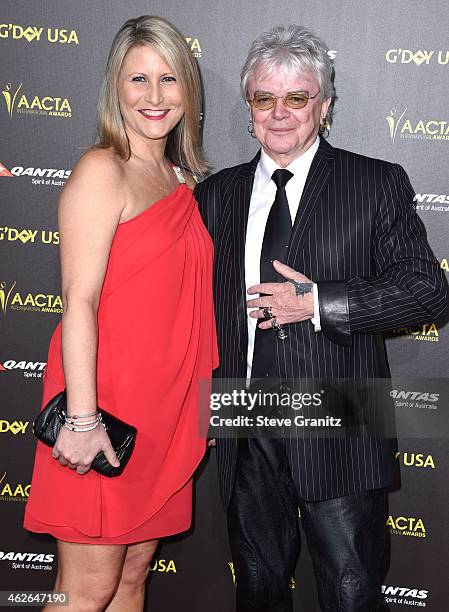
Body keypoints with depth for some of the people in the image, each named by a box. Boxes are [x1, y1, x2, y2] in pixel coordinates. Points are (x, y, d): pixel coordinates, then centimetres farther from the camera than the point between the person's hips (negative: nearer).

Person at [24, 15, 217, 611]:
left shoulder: (180, 182, 14)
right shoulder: (101, 170, -8)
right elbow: (79, 301, -15)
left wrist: (198, 404, 14)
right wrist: (81, 419, -19)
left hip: (165, 411, 7)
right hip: (105, 401, -7)